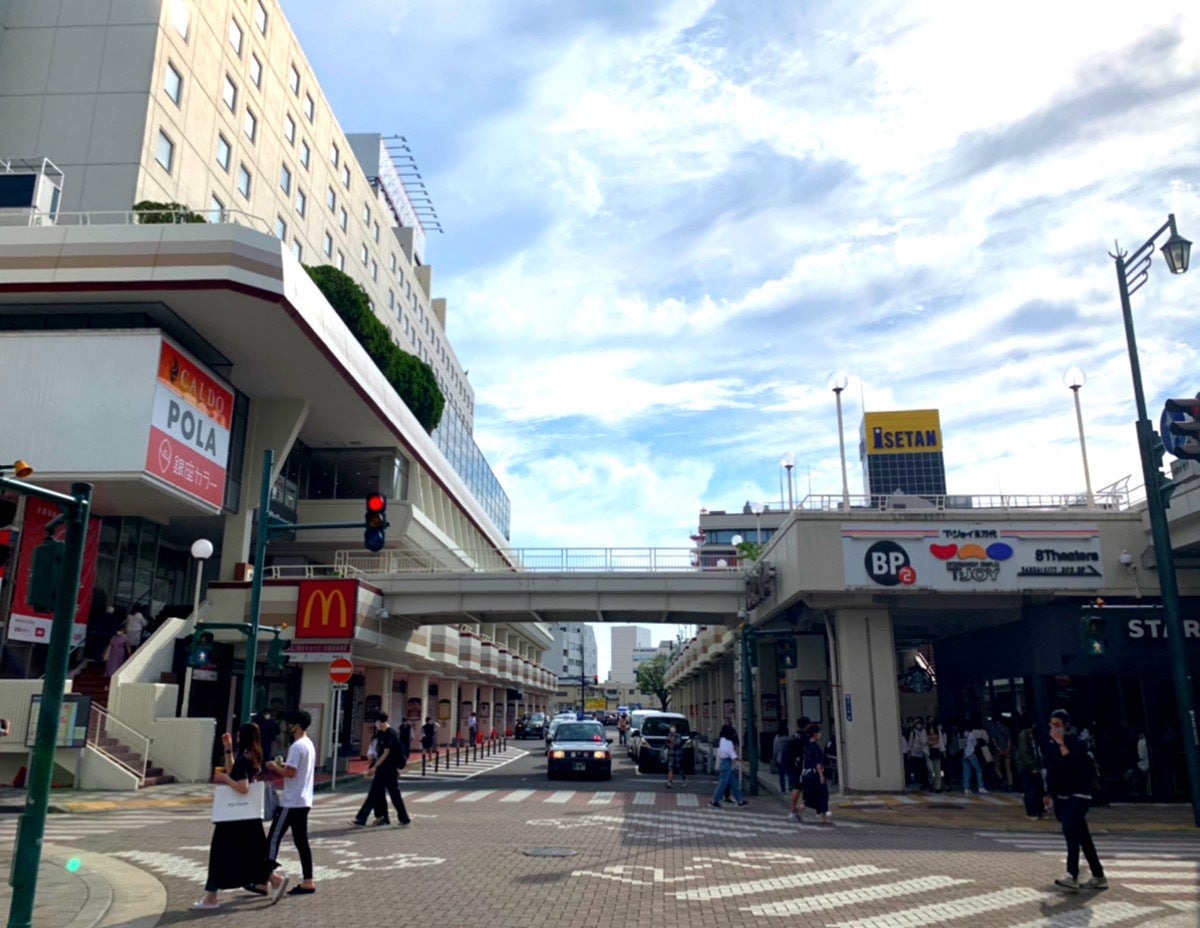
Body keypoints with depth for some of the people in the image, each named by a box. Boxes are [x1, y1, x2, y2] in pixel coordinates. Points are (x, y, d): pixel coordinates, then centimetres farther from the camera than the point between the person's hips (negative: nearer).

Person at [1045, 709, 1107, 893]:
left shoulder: (1078, 744, -9)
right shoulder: (1051, 746, 8)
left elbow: (1073, 762, -28)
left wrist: (1061, 743, -25)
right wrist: (1050, 793, 19)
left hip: (1078, 795, -7)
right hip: (1061, 796, 7)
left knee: (1070, 831, -22)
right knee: (1082, 836, 13)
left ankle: (1072, 877, -28)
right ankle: (1098, 877, 23)